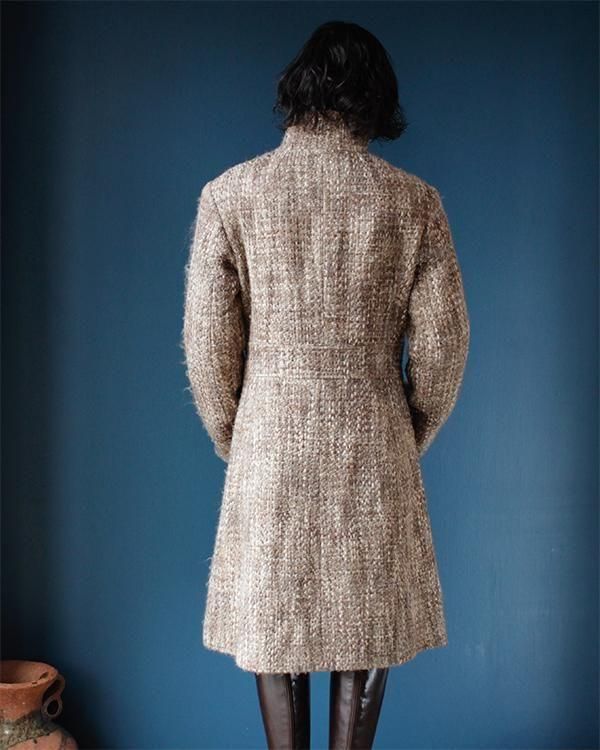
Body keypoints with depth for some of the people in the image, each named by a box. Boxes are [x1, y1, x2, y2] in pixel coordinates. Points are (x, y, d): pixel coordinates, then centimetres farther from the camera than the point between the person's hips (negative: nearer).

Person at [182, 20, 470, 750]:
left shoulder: (228, 194, -6)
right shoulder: (415, 201, -4)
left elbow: (208, 341, -5)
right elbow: (442, 343, -3)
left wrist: (231, 438, 10)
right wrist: (410, 438, 12)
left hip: (271, 446, 0)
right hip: (374, 450, 1)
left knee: (273, 622, 15)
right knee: (368, 626, 15)